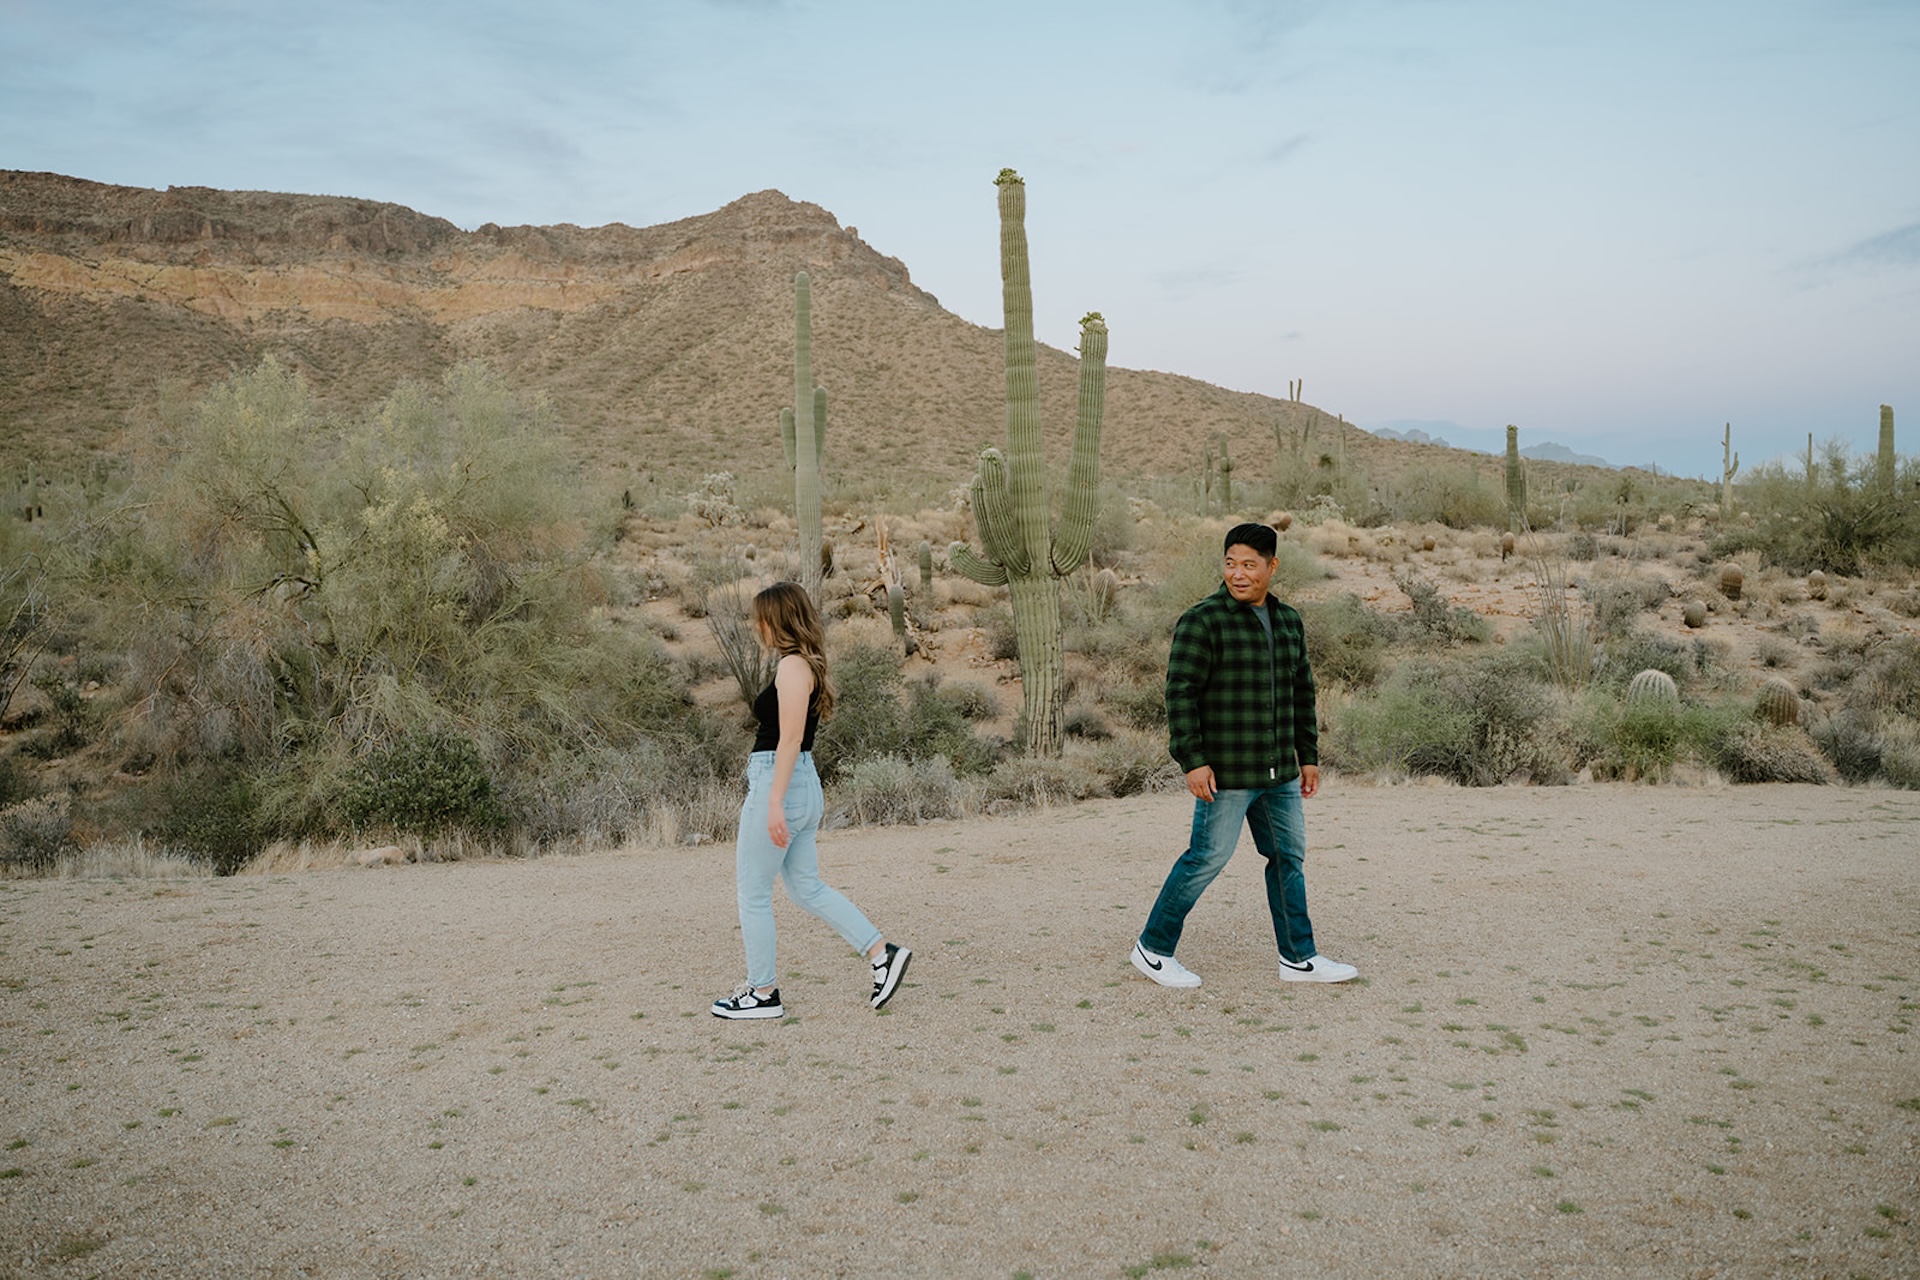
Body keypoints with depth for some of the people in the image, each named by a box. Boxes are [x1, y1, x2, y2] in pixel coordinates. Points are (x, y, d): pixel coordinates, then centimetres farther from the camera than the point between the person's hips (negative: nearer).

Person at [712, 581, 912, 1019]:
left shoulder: (792, 667, -14)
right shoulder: (807, 666, 15)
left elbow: (790, 739, -20)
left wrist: (774, 803, -23)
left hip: (779, 785, -10)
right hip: (804, 785, 10)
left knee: (752, 891, 3)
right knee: (807, 889, 15)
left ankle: (762, 993, 13)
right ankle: (883, 953, 13)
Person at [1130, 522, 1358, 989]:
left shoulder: (1288, 621, 11)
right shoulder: (1203, 621, -11)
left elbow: (1302, 693, 19)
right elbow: (1180, 693, -15)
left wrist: (1308, 757, 17)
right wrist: (1193, 761, -20)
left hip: (1279, 773, 7)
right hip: (1225, 773, -7)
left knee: (1289, 858, 12)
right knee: (1207, 858, -2)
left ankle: (1299, 958, 24)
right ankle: (1153, 949, 12)